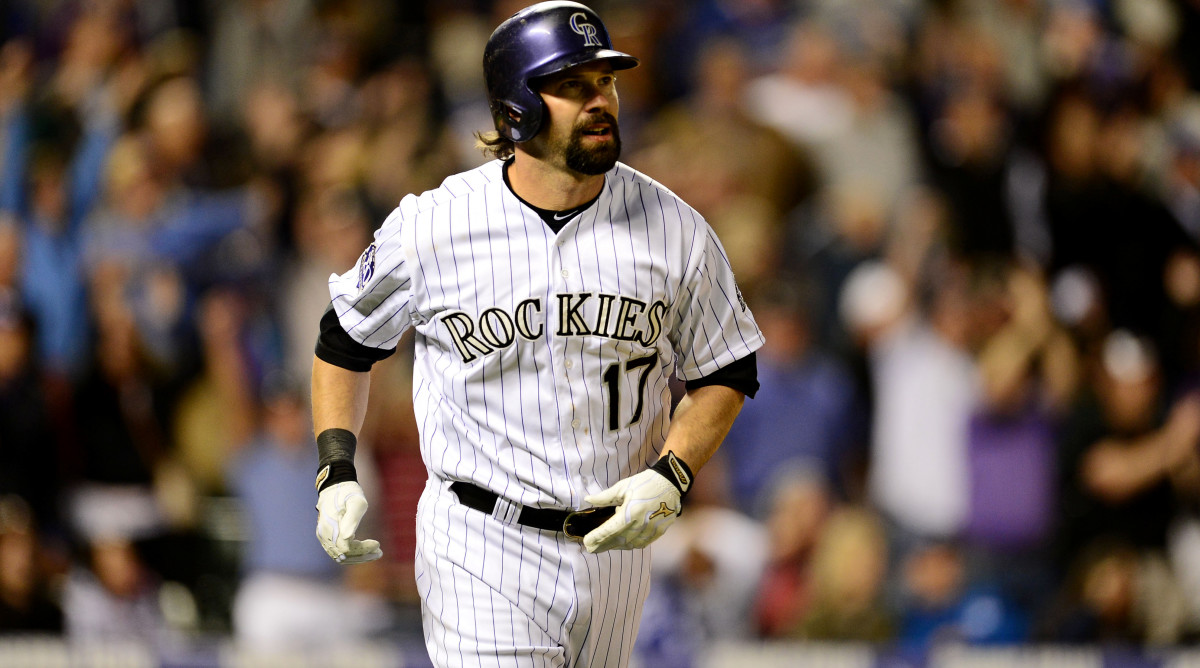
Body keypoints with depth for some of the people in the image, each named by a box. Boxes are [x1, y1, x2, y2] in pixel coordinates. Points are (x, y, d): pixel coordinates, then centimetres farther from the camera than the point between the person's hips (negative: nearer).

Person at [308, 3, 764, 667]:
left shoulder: (674, 229, -3)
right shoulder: (431, 227, -9)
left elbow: (725, 374, 7)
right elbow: (345, 341, 7)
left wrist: (670, 477, -9)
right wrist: (336, 474, -4)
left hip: (615, 536, 4)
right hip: (483, 550, -3)